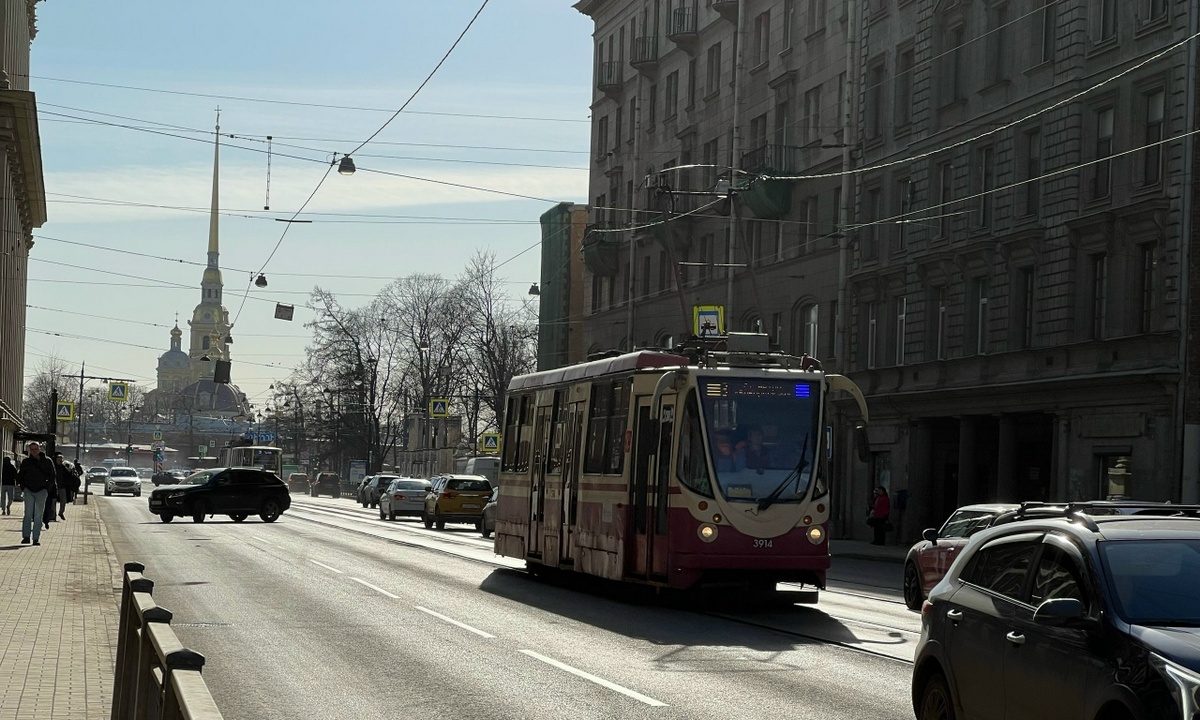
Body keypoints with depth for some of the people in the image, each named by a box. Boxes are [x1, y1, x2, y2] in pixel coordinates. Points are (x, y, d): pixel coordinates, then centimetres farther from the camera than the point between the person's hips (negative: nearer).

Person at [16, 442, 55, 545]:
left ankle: (36, 538, 2)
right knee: (28, 514, -9)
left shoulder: (47, 461, 3)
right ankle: (26, 536, -10)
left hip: (41, 491, 0)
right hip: (28, 490, 1)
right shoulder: (26, 462, 7)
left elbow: (53, 476, 10)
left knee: (38, 516, 0)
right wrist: (22, 486, 6)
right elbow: (20, 475, 19)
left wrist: (47, 487, 0)